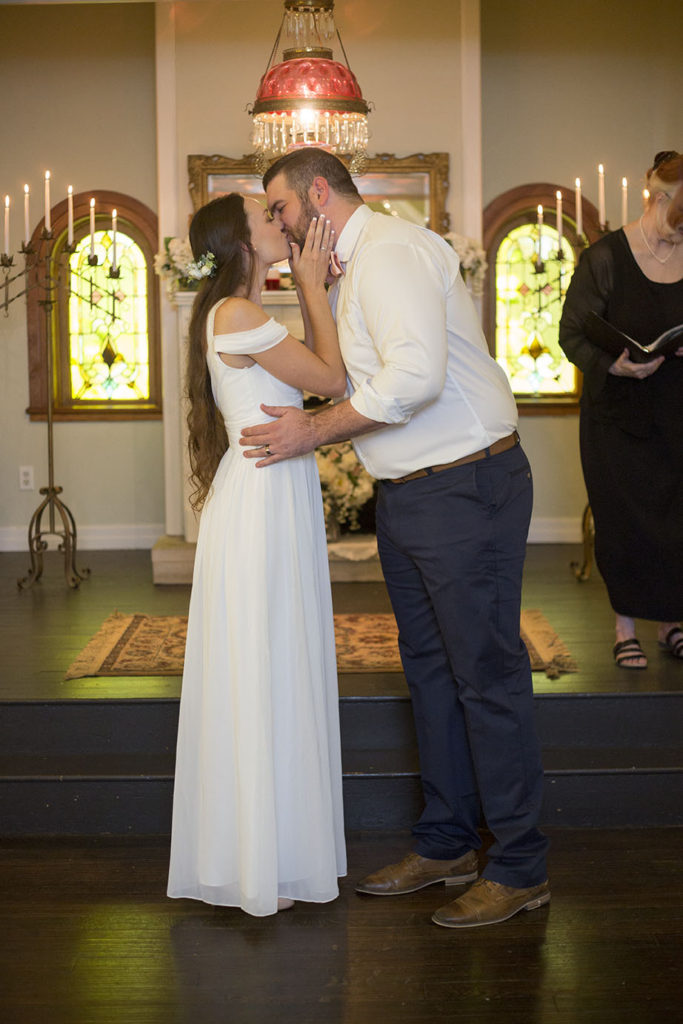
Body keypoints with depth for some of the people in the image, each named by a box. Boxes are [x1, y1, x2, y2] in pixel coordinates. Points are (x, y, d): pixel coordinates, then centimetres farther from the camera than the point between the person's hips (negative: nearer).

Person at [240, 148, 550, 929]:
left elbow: (417, 373, -28)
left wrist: (316, 430, -20)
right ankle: (445, 845, 28)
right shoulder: (350, 271, 16)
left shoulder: (390, 251, -15)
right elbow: (336, 373, 17)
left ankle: (520, 868, 7)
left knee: (486, 674, -3)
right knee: (428, 667, 16)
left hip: (465, 486, -10)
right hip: (406, 496, 10)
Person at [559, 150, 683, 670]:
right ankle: (626, 626, 15)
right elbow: (573, 334, -7)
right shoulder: (604, 258, -8)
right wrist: (614, 364, -25)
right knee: (624, 520, 1)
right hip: (618, 412, -3)